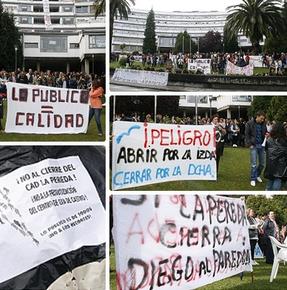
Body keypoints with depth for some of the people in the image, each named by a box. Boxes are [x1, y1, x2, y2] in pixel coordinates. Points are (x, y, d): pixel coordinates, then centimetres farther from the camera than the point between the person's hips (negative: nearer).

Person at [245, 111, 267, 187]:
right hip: (254, 146, -4)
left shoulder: (263, 124, 5)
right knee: (254, 164, -3)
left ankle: (257, 175, 32)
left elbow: (265, 133, 19)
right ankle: (253, 179, 10)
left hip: (261, 145, 4)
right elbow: (247, 135, -4)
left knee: (262, 163, 8)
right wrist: (250, 144, -11)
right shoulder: (250, 123, -7)